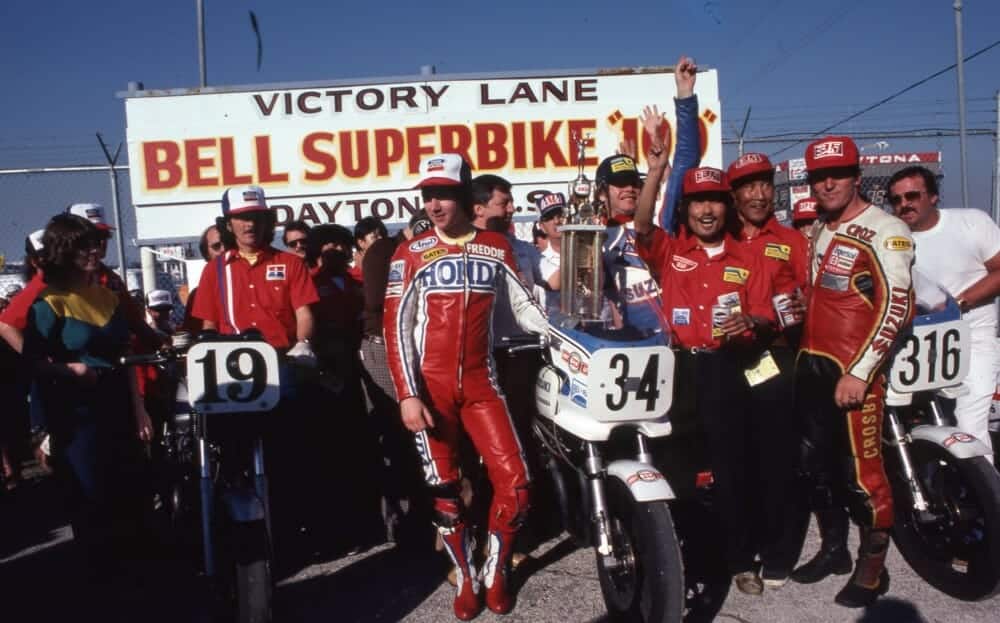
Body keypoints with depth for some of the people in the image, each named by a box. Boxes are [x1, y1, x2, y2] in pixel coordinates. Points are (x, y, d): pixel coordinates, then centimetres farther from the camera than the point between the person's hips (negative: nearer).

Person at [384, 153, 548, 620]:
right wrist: (407, 394, -12)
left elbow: (524, 308, 11)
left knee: (515, 481, -6)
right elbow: (396, 328, -3)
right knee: (444, 488, 5)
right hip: (429, 386, -1)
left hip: (480, 383, 2)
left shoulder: (497, 248, 7)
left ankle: (496, 570, 17)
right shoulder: (411, 254, 0)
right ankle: (466, 577, 24)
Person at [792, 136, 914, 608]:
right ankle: (833, 549, 31)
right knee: (815, 462, 14)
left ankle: (873, 568, 13)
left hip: (854, 370, -8)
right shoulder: (817, 231, 15)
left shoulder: (885, 231, -9)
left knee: (860, 469, -5)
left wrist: (859, 371, -21)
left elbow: (896, 306, -17)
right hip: (811, 363, 8)